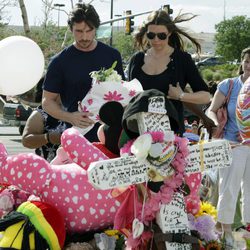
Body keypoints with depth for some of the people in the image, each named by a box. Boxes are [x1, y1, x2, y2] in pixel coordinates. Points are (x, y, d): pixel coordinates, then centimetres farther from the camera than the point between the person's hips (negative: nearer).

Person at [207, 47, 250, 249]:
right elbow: (211, 110, -2)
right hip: (232, 145, -2)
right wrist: (217, 125, -22)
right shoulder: (228, 85, -4)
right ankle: (226, 231, 15)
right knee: (229, 189, 1)